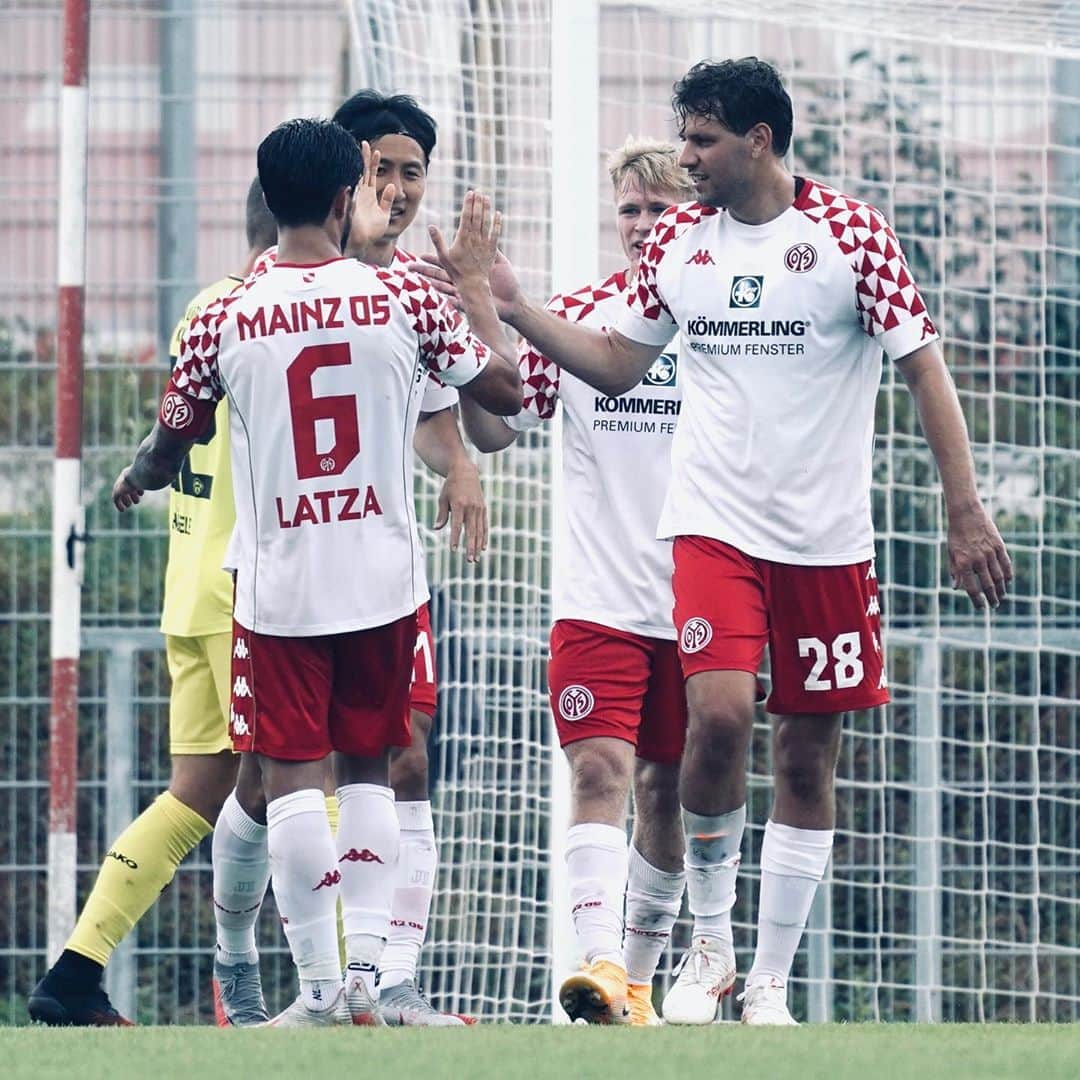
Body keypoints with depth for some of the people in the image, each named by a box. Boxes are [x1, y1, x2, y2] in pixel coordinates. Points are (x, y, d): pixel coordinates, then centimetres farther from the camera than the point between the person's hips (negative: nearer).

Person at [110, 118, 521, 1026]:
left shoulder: (225, 321, -5)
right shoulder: (402, 298, -5)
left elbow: (168, 449, 7)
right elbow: (505, 391, 5)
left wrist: (133, 483, 30)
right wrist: (478, 283, 18)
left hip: (277, 585, -1)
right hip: (384, 576, 1)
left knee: (292, 777, 2)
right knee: (370, 770, 14)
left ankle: (320, 986, -4)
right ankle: (366, 966, 5)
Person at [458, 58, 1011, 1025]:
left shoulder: (849, 232, -5)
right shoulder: (676, 240, 6)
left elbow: (924, 368, -4)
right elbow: (617, 365, 17)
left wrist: (967, 513, -9)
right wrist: (516, 310, 5)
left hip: (826, 537, -1)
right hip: (714, 525, 1)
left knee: (809, 751, 3)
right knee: (719, 714, -19)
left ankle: (770, 981, 12)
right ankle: (712, 940, 0)